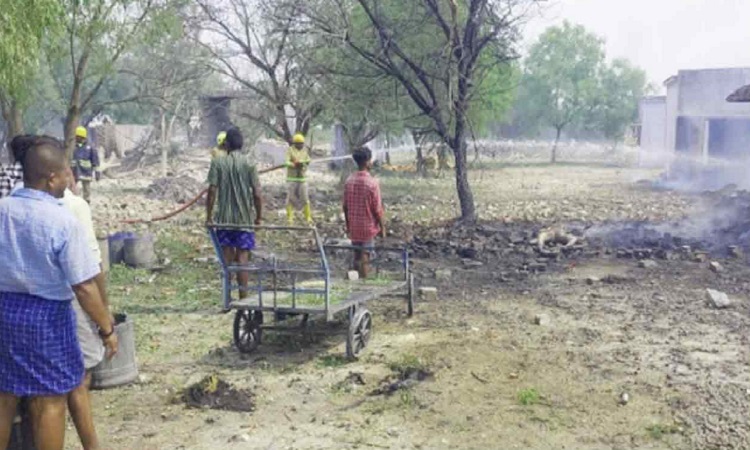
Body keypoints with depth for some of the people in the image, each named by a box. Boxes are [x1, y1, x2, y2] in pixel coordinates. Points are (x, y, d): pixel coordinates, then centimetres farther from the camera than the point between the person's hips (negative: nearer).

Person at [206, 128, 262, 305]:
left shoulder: (218, 162, -3)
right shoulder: (248, 163, -4)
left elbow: (212, 191, -6)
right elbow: (256, 193, -7)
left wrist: (209, 216, 3)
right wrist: (259, 217, 4)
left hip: (223, 219, 1)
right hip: (245, 218, -1)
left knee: (227, 259, 8)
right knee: (242, 258, 4)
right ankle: (243, 299, 7)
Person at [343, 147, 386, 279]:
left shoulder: (349, 181, -1)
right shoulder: (372, 182, -18)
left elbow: (345, 206, 5)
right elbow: (377, 208, -14)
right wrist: (382, 227, -3)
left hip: (354, 227, 5)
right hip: (368, 227, -5)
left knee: (357, 255, 16)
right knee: (365, 257, 4)